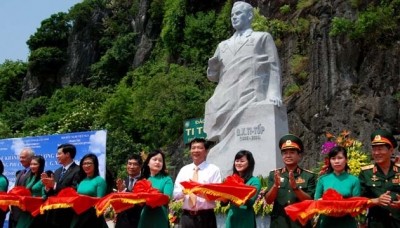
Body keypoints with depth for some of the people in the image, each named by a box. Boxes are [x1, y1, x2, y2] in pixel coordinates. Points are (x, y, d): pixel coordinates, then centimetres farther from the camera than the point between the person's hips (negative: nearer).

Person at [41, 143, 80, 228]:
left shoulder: (78, 171, -10)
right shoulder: (57, 171, 16)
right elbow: (50, 193, 14)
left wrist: (54, 185, -18)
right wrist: (48, 186, -7)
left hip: (66, 215, -7)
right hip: (52, 214, 7)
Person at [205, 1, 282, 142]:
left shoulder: (263, 37, 18)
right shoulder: (224, 45, 28)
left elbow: (273, 68, 6)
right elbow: (213, 76, 24)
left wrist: (273, 95, -10)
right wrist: (213, 64, 1)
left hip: (251, 99, -4)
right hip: (225, 103, 4)